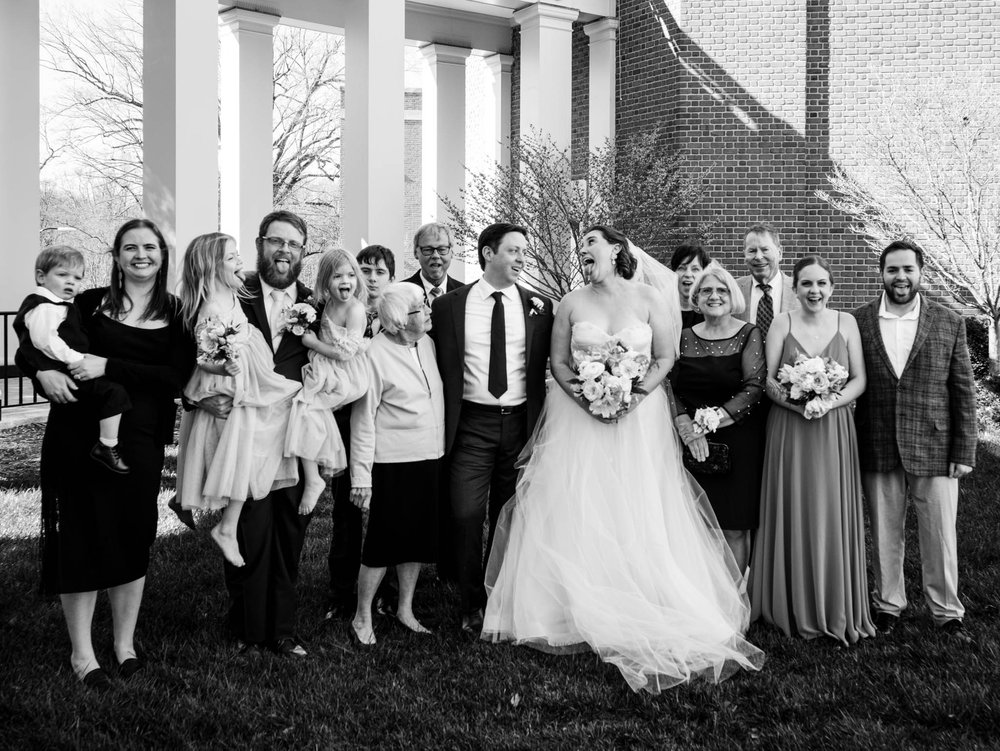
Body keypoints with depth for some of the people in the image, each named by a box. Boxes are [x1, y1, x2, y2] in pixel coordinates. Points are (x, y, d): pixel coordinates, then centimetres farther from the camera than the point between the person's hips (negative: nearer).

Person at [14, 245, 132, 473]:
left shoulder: (59, 306, 20)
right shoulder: (44, 308, -16)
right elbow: (44, 340, -28)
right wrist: (75, 358, -25)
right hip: (59, 374, -12)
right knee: (114, 390, -19)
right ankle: (108, 446, -18)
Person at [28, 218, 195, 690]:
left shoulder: (177, 314, 3)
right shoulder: (91, 303, 4)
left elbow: (176, 378, -9)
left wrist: (109, 366, -17)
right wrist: (44, 370, -14)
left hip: (139, 442, 0)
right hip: (77, 436, 0)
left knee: (134, 538, 7)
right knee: (80, 538, 3)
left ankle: (126, 645, 26)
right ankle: (81, 653, 17)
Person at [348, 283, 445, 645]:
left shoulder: (427, 343, 5)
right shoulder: (375, 354, -14)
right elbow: (363, 418, -13)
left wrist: (442, 451, 10)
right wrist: (361, 476, -14)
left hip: (429, 460, 7)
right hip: (393, 463, -6)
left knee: (418, 537, 15)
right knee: (384, 541, 1)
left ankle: (405, 609, 31)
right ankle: (362, 618, 17)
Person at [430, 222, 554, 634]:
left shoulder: (539, 307, 4)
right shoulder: (449, 305, 1)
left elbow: (546, 368, 5)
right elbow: (442, 370, 2)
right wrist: (442, 429, -1)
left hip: (520, 423, 1)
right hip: (471, 425, -1)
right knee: (466, 517, -4)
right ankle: (472, 607, 12)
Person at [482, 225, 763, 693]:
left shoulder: (648, 299, 1)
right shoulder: (571, 303, 5)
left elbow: (665, 359, 1)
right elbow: (558, 363, 5)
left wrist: (636, 394, -14)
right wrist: (583, 395, -12)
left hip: (638, 418, -1)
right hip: (579, 417, 1)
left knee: (639, 513, -1)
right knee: (576, 511, -3)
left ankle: (648, 609, 8)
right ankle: (581, 610, 5)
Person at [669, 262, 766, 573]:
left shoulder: (749, 334, 1)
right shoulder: (684, 337, 9)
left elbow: (754, 387, -10)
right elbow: (671, 388, 3)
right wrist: (687, 427, -14)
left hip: (737, 441, -2)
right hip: (692, 445, 2)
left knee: (734, 529, 0)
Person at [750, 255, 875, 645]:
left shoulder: (846, 323, 3)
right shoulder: (782, 323, 1)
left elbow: (859, 380, 2)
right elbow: (767, 380, -2)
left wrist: (828, 404, -15)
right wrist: (799, 404, -18)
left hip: (834, 429, 1)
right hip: (788, 430, 0)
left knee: (832, 515, 3)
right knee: (792, 513, 4)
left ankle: (835, 608, 15)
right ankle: (794, 607, 16)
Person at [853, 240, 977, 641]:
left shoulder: (949, 323, 1)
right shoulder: (859, 321, 2)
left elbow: (963, 391, 2)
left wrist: (964, 452, -2)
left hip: (934, 450, 0)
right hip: (878, 450, 1)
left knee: (940, 535, 6)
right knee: (884, 534, 11)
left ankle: (947, 611, 22)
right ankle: (888, 604, 27)